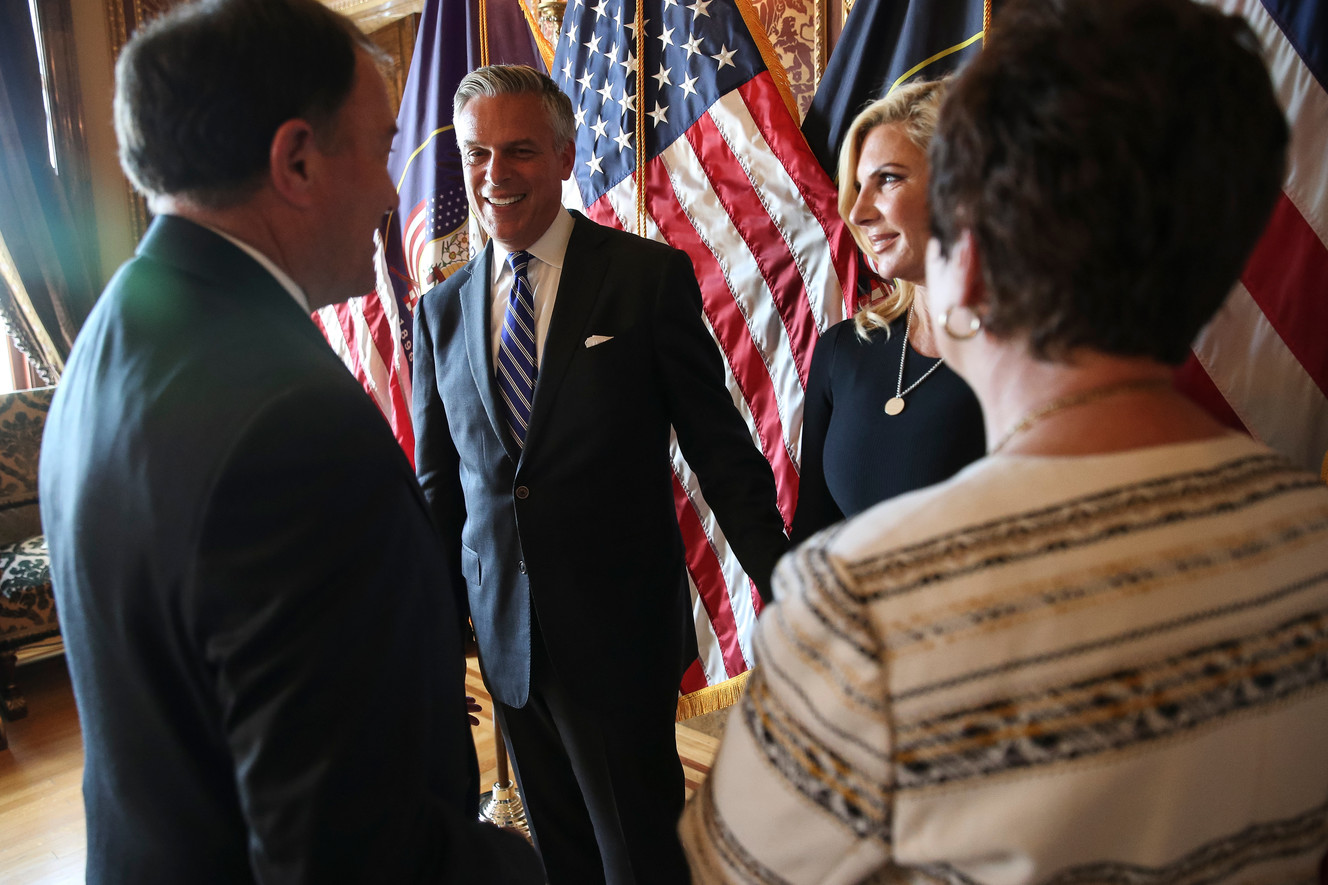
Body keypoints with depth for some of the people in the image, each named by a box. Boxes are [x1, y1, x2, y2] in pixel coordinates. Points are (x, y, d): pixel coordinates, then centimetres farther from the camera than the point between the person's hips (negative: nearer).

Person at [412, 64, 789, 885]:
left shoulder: (651, 276, -7)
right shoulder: (442, 311, 6)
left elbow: (724, 453, -6)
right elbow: (438, 487, 10)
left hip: (620, 632, -4)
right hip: (504, 633, 4)